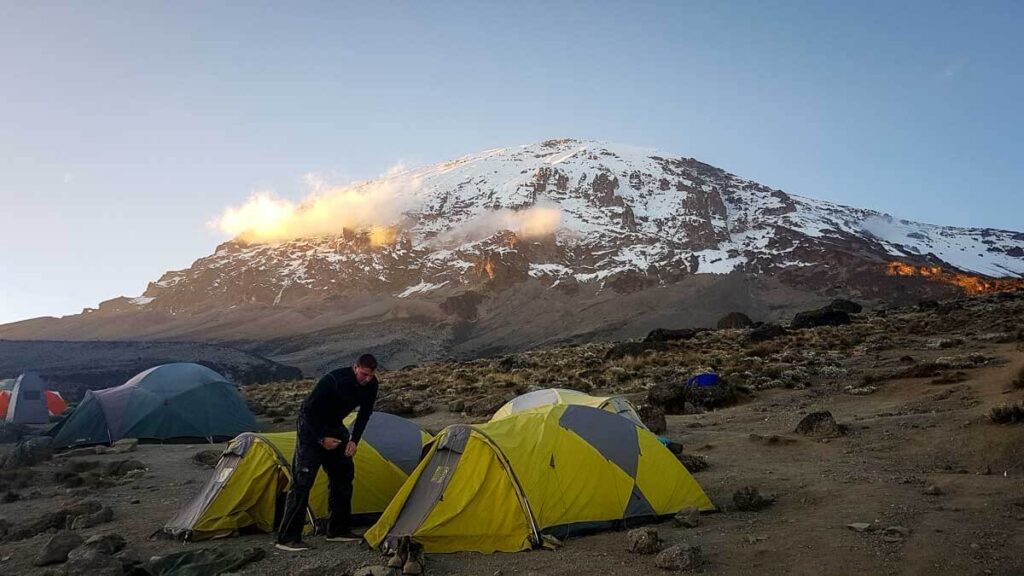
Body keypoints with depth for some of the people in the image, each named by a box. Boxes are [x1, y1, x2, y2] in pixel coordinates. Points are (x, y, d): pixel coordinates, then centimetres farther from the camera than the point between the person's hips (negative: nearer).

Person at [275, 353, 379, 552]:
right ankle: (287, 538, -8)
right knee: (302, 480, -12)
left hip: (334, 427, 7)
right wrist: (322, 438, -22)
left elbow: (365, 413, 1)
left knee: (343, 474, 7)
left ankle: (338, 530, 18)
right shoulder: (333, 380, -32)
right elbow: (309, 409, -25)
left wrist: (354, 440, -8)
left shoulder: (370, 385, -12)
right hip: (311, 427, -7)